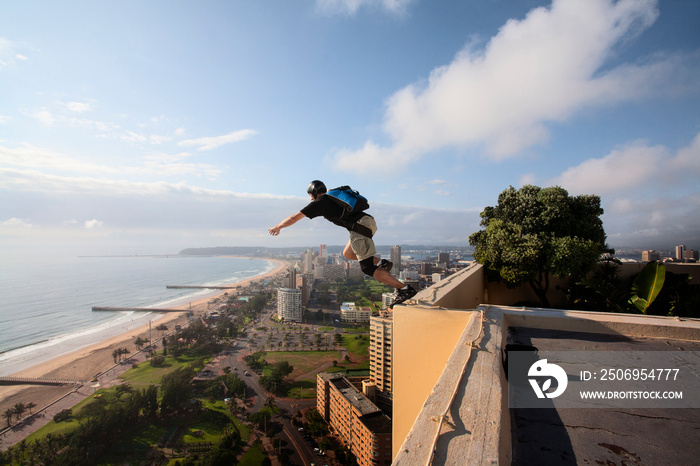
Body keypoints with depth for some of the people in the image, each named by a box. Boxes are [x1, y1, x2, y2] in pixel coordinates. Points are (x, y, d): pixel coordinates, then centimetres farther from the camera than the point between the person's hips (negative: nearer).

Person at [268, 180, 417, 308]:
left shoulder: (318, 203, 6)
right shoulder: (333, 198, 28)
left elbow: (293, 218, 12)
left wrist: (277, 227, 27)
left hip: (360, 227, -9)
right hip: (369, 221, 9)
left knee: (367, 267, -8)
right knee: (347, 254, 23)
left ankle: (404, 289, -13)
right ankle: (381, 263, 9)